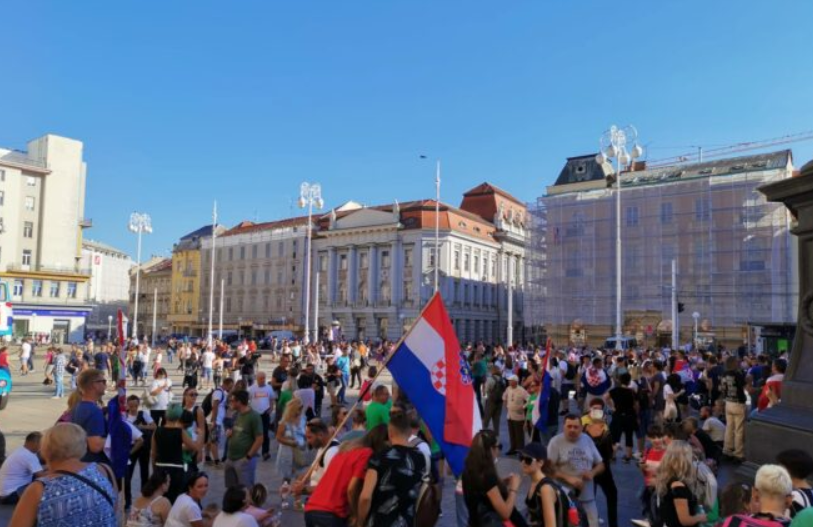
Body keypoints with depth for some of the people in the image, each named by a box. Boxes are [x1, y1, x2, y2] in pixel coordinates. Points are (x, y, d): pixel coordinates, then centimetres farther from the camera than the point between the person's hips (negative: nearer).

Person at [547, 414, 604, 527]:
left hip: (587, 497, 4)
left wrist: (593, 472, -8)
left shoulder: (587, 439, 8)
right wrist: (568, 478, -23)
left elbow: (600, 465, 14)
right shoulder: (556, 442, -7)